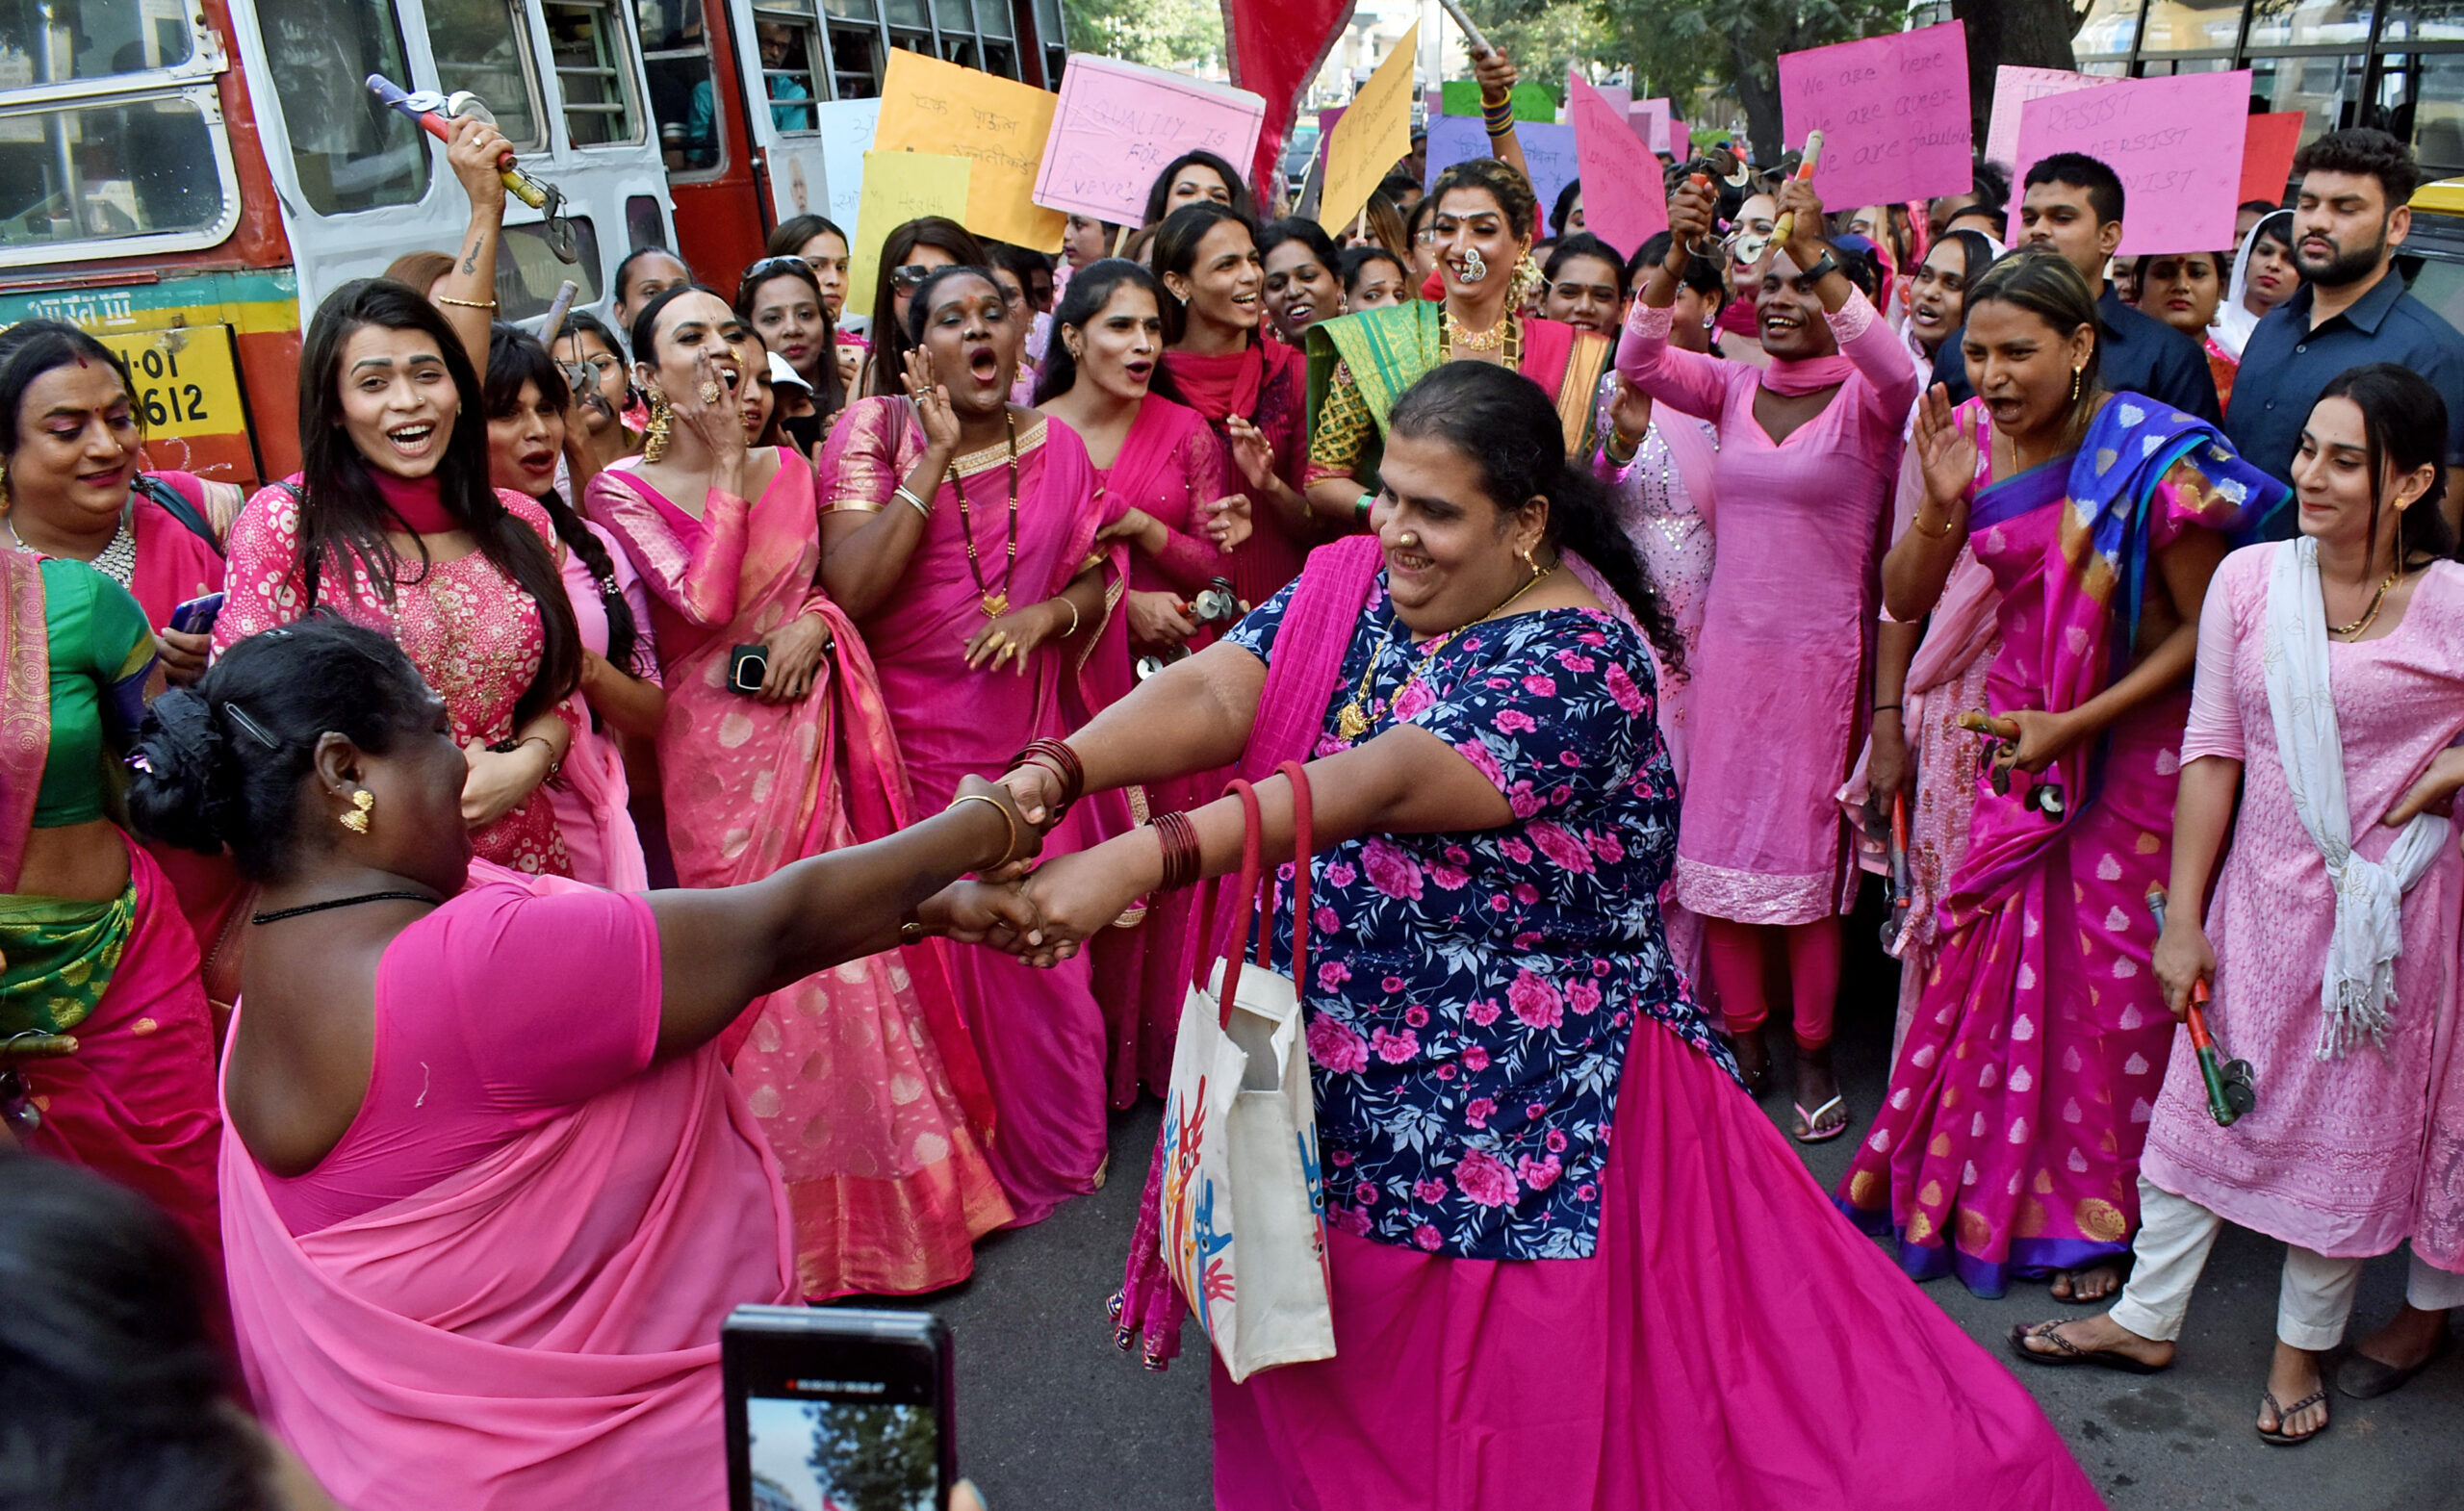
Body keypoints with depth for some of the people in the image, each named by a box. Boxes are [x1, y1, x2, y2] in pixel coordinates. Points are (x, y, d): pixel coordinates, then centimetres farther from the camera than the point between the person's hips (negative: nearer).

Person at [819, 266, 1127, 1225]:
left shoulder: (1057, 447, 6)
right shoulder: (872, 434, -6)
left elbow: (1098, 579, 12)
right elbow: (848, 588, -18)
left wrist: (1047, 614, -11)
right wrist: (936, 456, -18)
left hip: (1031, 736, 3)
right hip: (915, 739, -3)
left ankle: (1047, 1146, 32)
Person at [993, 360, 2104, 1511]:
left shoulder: (1582, 659, -21)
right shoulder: (1348, 588, 1)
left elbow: (1384, 782, -34)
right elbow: (1210, 693, -12)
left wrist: (1142, 859, -44)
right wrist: (1057, 774, -32)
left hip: (1527, 1115, -5)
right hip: (1338, 1087, 6)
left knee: (1542, 1411, 10)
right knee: (1341, 1412, 20)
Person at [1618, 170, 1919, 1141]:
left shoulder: (1863, 399, -5)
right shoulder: (1735, 388, 5)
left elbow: (1898, 375, -29)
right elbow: (1638, 364, -10)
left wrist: (1820, 256, -36)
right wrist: (1675, 259, -24)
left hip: (1822, 655, -3)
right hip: (1729, 648, 4)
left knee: (1809, 850, 6)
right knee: (1721, 842, 8)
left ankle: (1813, 1050, 19)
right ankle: (1742, 1034, 22)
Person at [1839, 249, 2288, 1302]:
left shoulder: (2153, 457, -19)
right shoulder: (1972, 438, -3)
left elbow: (2204, 626, -16)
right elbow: (1904, 601, -2)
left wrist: (2073, 725, -21)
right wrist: (1940, 503, -20)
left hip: (2130, 740, -4)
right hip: (2017, 731, 4)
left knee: (2112, 970, 4)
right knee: (1987, 950, 7)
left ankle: (2098, 1216, 23)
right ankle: (1975, 1182, 27)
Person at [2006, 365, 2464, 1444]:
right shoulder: (2249, 578, -4)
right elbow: (2212, 751, -1)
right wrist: (2183, 918, 0)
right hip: (2261, 890, 2)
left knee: (2347, 1121, 12)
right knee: (2202, 1098, 11)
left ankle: (2305, 1343, 32)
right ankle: (2147, 1318, 28)